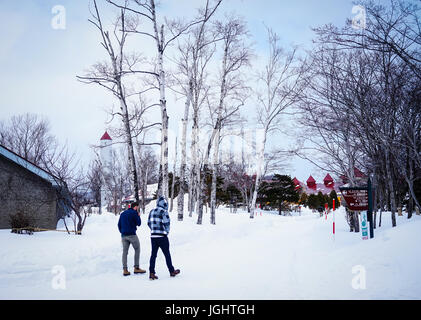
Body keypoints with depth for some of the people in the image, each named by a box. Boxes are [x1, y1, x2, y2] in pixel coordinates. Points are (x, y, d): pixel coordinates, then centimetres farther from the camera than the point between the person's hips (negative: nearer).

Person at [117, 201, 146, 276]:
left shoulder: (122, 213, 17)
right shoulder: (134, 213, -3)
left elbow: (119, 225, 17)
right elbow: (138, 223, -2)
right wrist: (138, 216, 13)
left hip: (124, 235, 6)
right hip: (132, 234, -6)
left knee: (125, 251, 6)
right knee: (137, 250, 6)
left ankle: (125, 270, 1)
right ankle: (136, 268, 2)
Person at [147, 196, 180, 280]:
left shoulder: (152, 211, 10)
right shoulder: (164, 211, -11)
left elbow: (149, 223, 14)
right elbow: (166, 223, -16)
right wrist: (167, 232, 0)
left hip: (153, 235, 5)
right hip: (162, 236, -5)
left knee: (153, 254, 6)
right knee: (167, 254, 7)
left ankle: (151, 273, 0)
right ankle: (172, 271, 19)